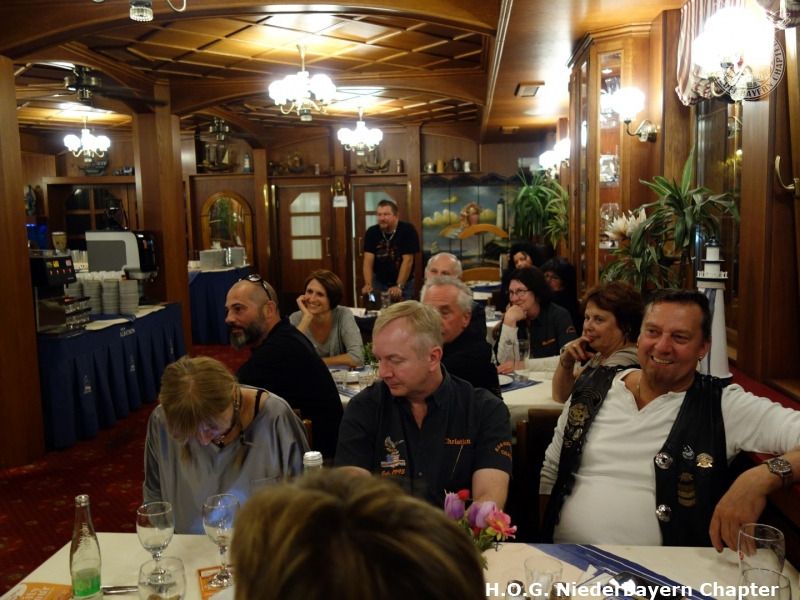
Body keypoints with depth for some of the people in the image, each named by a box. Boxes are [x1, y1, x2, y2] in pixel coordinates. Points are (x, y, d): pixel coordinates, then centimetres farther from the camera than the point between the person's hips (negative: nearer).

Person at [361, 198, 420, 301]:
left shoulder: (407, 230, -15)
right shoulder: (372, 232, -6)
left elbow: (407, 260, -20)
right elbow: (368, 261, -13)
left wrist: (399, 286, -28)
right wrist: (368, 284, -28)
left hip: (404, 283, -2)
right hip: (379, 282, 3)